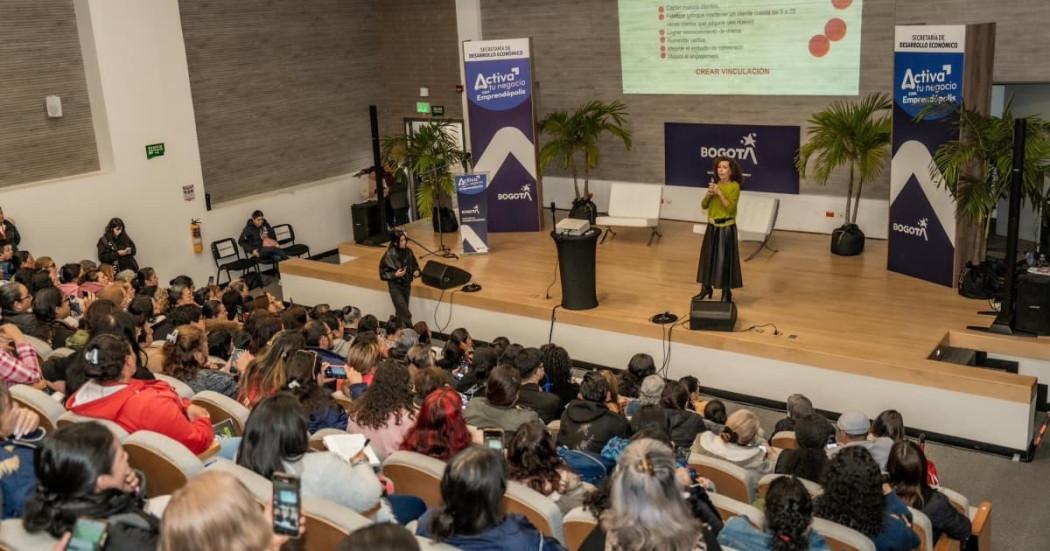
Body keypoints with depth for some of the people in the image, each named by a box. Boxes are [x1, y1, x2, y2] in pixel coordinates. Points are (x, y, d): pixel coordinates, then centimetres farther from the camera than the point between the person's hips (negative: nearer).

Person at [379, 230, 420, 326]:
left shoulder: (408, 251, -5)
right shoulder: (389, 255, -20)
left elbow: (414, 264, 11)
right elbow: (383, 273, -12)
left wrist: (416, 271, -10)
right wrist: (395, 275, -27)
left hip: (406, 284, 5)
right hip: (395, 286, -5)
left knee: (401, 312, 15)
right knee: (404, 313, -9)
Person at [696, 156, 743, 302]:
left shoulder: (734, 186, -10)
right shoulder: (715, 184, 8)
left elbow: (730, 207, -18)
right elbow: (704, 206, 6)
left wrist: (720, 193, -24)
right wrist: (708, 194, -11)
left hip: (726, 228, -6)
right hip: (712, 227, 6)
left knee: (725, 260, -3)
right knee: (708, 257, 11)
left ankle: (727, 294, 6)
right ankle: (706, 289, 23)